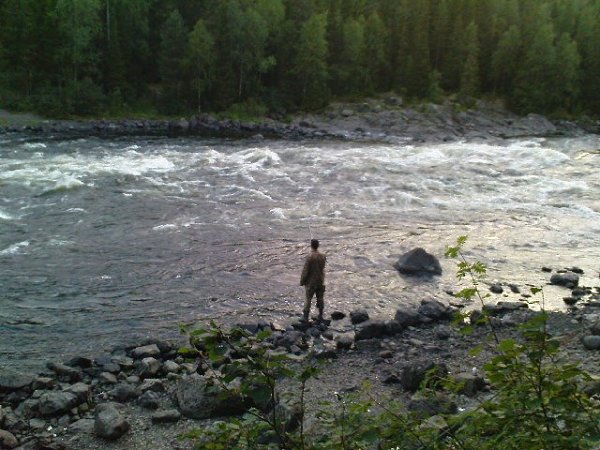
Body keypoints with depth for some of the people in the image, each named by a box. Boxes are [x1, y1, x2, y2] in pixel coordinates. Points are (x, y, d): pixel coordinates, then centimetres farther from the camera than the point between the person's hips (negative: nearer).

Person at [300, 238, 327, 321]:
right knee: (320, 299, 14)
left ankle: (306, 317, 11)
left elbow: (305, 271, -17)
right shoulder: (323, 256, -6)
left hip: (311, 282, -4)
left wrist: (302, 281, -6)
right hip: (321, 281, 4)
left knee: (308, 299, 6)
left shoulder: (309, 257, -21)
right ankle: (320, 316, 22)